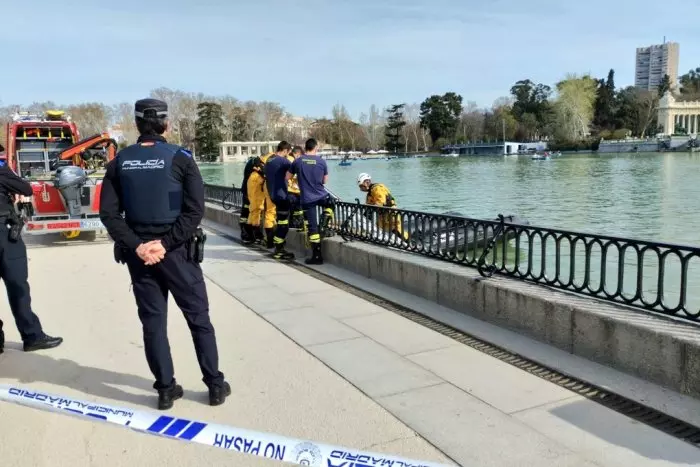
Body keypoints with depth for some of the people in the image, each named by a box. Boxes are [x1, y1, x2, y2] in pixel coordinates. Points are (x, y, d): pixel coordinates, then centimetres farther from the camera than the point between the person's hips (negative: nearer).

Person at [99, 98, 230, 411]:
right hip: (177, 252, -2)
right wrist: (166, 243, -14)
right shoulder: (180, 158, -6)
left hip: (138, 252, 3)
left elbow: (109, 212, -3)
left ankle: (166, 389, 17)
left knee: (152, 322, 11)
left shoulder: (119, 162, 3)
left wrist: (136, 245, -9)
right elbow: (195, 210, -15)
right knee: (199, 319, 8)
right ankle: (216, 385, 16)